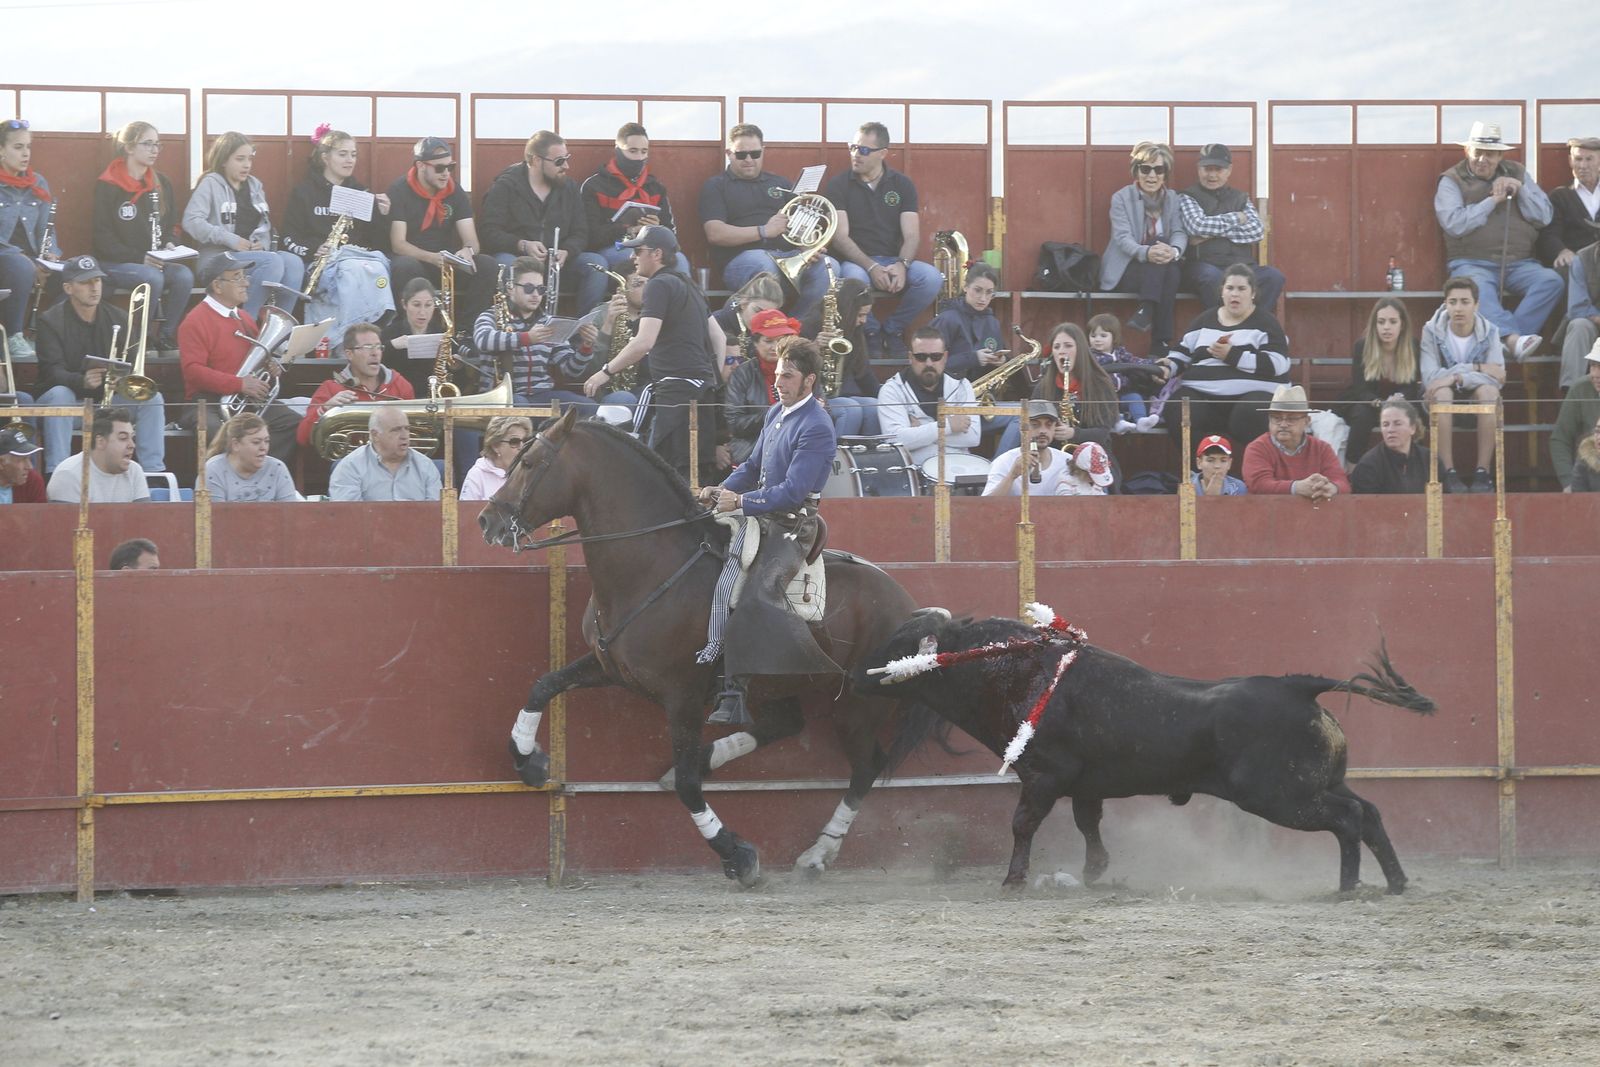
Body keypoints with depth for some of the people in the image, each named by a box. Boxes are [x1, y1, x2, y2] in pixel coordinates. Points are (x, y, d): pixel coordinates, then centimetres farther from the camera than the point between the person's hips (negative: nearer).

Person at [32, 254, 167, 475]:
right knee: (59, 394, -36)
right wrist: (82, 381, -42)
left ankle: (153, 471, -20)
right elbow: (53, 372, -21)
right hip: (70, 402, -4)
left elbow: (134, 362, -1)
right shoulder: (51, 322, -9)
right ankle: (55, 472, -40)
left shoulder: (118, 318, 4)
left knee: (152, 398, -18)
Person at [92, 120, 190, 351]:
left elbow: (171, 226, 22)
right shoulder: (107, 186, -5)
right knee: (153, 277, -35)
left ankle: (167, 335, -12)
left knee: (184, 275, -25)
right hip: (115, 263, -5)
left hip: (156, 262, 5)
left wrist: (169, 244, -3)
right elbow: (103, 237, -8)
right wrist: (140, 258, -16)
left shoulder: (161, 184, 13)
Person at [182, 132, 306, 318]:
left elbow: (265, 226, 25)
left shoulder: (255, 186, 21)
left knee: (293, 263, -23)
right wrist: (231, 240, -19)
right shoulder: (211, 184, 0)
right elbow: (191, 222, -14)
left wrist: (263, 243, -1)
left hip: (254, 254, 6)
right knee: (272, 261, -32)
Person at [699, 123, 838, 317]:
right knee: (765, 266, -42)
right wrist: (764, 231, -11)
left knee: (828, 267, -28)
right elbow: (715, 234, -4)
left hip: (790, 255, 4)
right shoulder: (716, 186, 12)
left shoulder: (781, 184, 27)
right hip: (741, 259, -4)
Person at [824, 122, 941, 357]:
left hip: (894, 260, 2)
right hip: (855, 261, -2)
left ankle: (892, 330, -4)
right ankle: (871, 333, -10)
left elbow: (912, 236, 0)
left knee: (931, 277, -28)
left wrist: (901, 265, -22)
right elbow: (840, 237, -8)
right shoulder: (839, 185, 2)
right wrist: (871, 267, -23)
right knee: (855, 278, -40)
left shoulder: (903, 185, 8)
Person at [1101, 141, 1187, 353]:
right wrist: (1147, 253, -36)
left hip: (1166, 269, 3)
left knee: (1170, 266, -33)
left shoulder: (1173, 199, 11)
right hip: (1127, 270, -3)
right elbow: (1123, 238, -13)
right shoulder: (1121, 198, 0)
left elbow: (1180, 232, -4)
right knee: (1158, 260, -33)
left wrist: (1174, 251, -30)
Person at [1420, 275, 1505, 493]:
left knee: (1489, 391, -33)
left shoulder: (1489, 332, -8)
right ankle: (1448, 473, -36)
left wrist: (1457, 377, -32)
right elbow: (1430, 376, -23)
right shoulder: (1432, 331, -11)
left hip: (1476, 401, 1)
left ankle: (1482, 472, -31)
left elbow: (1496, 376, -21)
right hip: (1443, 400, -1)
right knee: (1442, 392, -35)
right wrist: (1477, 368, -25)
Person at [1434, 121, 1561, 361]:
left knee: (1551, 280, -26)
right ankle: (1513, 337, -52)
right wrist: (1492, 201, -8)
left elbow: (1544, 217, 11)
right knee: (1478, 286, -39)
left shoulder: (1516, 173, 16)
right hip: (1472, 263, -3)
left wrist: (1520, 189, -4)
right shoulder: (1451, 181, 5)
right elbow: (1454, 224, -11)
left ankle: (1506, 340, -35)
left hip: (1519, 264, 3)